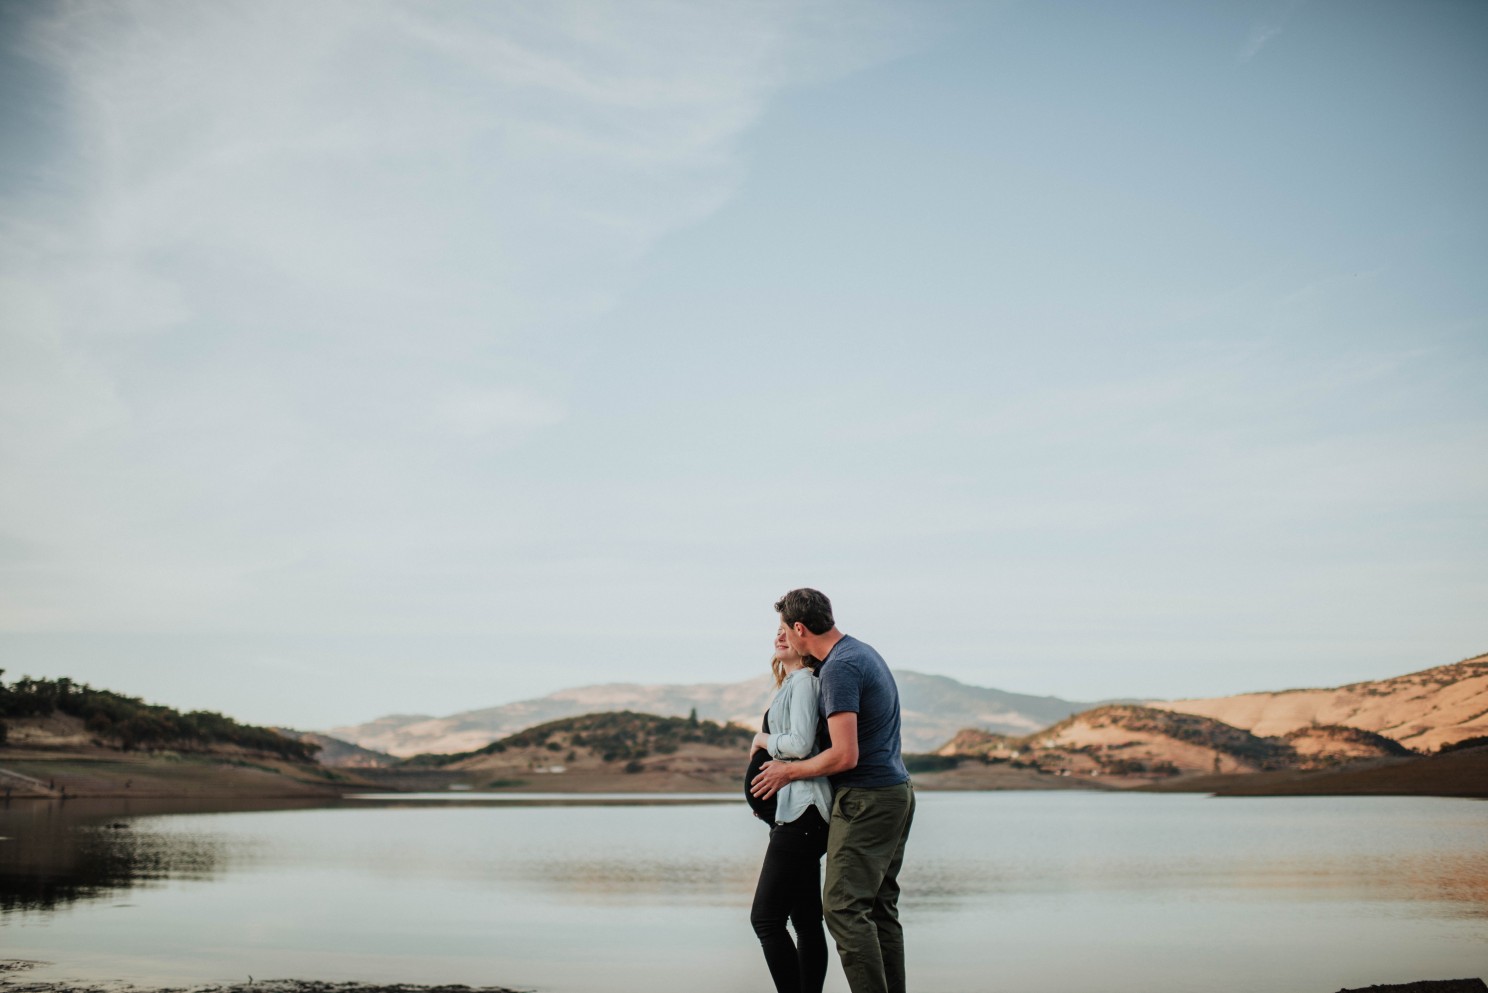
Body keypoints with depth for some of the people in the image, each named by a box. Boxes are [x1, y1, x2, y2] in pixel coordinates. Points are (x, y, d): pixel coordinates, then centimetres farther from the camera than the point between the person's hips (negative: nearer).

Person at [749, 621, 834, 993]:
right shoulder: (790, 683, 20)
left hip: (800, 814, -10)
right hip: (799, 813, 10)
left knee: (765, 917, -10)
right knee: (806, 921, 10)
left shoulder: (804, 681, -10)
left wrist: (763, 740, -4)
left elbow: (800, 744, -21)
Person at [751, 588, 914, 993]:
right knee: (880, 907, 11)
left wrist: (788, 771, -7)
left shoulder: (838, 669, -18)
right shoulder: (863, 651, 14)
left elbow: (845, 756, -24)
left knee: (844, 907, -10)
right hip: (897, 793, 10)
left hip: (865, 800, -10)